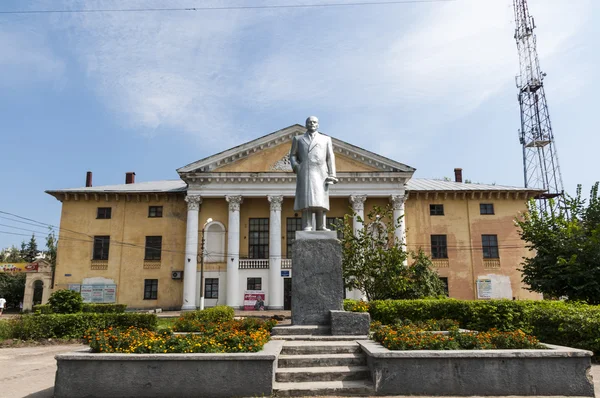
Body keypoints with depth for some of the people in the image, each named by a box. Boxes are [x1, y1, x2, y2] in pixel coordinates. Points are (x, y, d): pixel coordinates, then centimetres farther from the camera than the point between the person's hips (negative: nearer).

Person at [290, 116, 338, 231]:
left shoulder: (326, 139, 18)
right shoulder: (298, 139, 19)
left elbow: (330, 158, 10)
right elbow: (293, 156, 13)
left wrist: (332, 175, -2)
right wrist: (295, 165, -8)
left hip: (320, 173, 1)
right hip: (304, 173, 0)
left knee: (320, 200, -8)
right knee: (306, 200, -10)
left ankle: (321, 227, -10)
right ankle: (307, 227, -13)